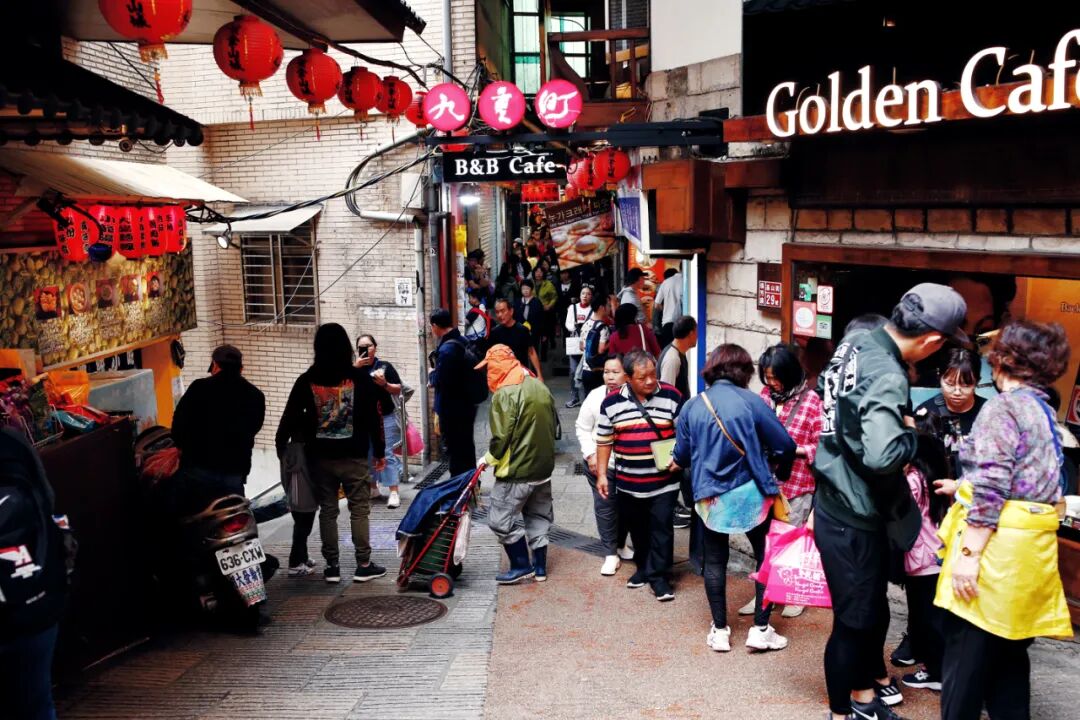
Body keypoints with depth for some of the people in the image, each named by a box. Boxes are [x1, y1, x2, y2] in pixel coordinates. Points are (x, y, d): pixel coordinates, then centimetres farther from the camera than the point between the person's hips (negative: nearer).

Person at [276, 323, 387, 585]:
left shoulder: (307, 381, -1)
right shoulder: (360, 378, -5)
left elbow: (290, 417, 2)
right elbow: (374, 418, -2)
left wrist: (281, 446, 13)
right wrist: (379, 452, 6)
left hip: (320, 457, 2)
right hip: (354, 456, -2)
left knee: (327, 511, 10)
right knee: (359, 510, 5)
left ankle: (332, 566, 13)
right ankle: (364, 565, 7)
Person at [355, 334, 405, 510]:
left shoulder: (384, 366, -1)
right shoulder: (355, 369, 8)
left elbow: (399, 390, 0)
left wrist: (385, 384, -17)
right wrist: (356, 367, -15)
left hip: (385, 418, -4)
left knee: (387, 455, -7)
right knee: (367, 455, 9)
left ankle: (394, 493, -9)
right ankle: (373, 488, 23)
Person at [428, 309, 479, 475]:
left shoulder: (446, 350, -23)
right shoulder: (463, 342, 5)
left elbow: (439, 382, -23)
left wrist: (432, 373, -4)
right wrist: (437, 377, 11)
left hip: (452, 411, -9)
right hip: (466, 405, 9)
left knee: (456, 452, 1)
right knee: (467, 448, 21)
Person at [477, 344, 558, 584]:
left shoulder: (505, 394, -19)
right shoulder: (540, 387, 6)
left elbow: (501, 438, -20)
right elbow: (553, 424, 15)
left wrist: (489, 459, -3)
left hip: (516, 472, -8)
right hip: (544, 467, 8)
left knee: (501, 519, 4)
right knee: (538, 517, 17)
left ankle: (521, 566, 9)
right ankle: (540, 567, 23)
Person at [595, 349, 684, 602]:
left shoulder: (671, 396, -7)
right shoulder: (612, 402, -3)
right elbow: (604, 440, 5)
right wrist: (601, 474, 5)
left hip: (663, 482, -2)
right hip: (628, 483, 2)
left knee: (661, 529, 1)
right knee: (637, 529, 16)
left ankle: (659, 576, 12)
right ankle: (644, 567, 35)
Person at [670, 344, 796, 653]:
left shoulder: (692, 406, -2)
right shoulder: (750, 402, -10)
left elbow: (681, 456, 3)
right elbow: (784, 445, -10)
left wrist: (678, 462, 27)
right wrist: (780, 475, 10)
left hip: (710, 497, 3)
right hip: (751, 493, -2)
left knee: (715, 561, 15)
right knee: (766, 557, 13)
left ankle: (720, 631, 21)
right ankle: (760, 629, 13)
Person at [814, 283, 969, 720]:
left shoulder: (858, 342, 0)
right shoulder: (888, 378, -29)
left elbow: (824, 387, 19)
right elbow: (882, 455, -42)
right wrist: (910, 433, -22)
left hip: (836, 502, 10)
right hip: (853, 518, -9)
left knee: (871, 606, 25)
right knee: (855, 619, 7)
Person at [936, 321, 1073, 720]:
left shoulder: (1003, 407, -11)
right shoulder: (1045, 411, 15)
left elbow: (991, 487, -19)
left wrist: (968, 552, -19)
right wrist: (963, 488, 28)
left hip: (997, 546, -9)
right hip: (1031, 548, 9)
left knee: (966, 652, 0)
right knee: (1007, 649, 17)